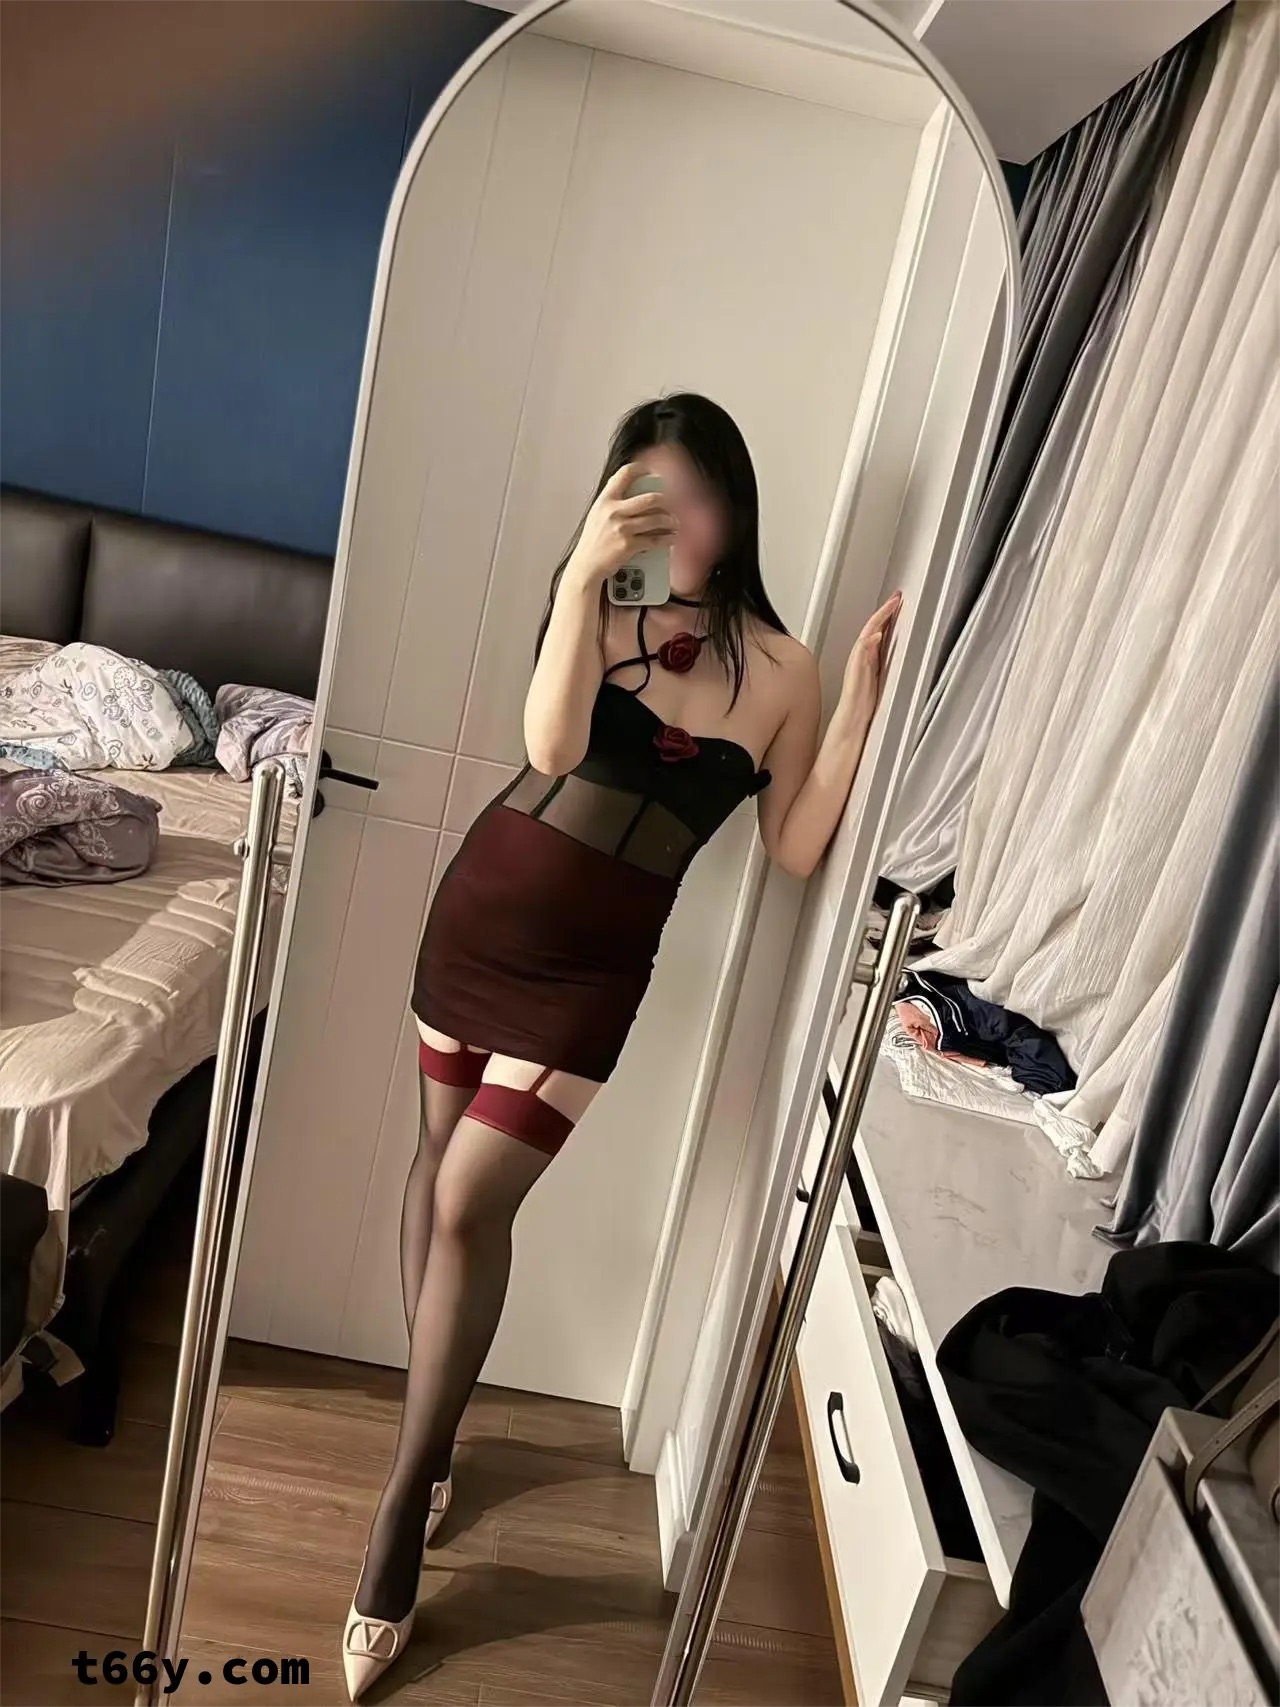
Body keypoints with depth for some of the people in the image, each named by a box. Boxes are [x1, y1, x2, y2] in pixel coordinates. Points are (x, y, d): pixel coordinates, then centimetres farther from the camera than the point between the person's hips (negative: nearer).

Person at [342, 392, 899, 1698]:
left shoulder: (783, 670, -2)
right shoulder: (600, 606, -1)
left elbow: (794, 852, -3)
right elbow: (551, 744, -18)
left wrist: (860, 707, -12)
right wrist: (581, 576, -24)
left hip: (594, 962, -3)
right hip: (486, 902, 3)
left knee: (472, 1204, -8)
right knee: (442, 1158, 13)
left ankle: (400, 1513, 13)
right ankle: (432, 1430, 37)